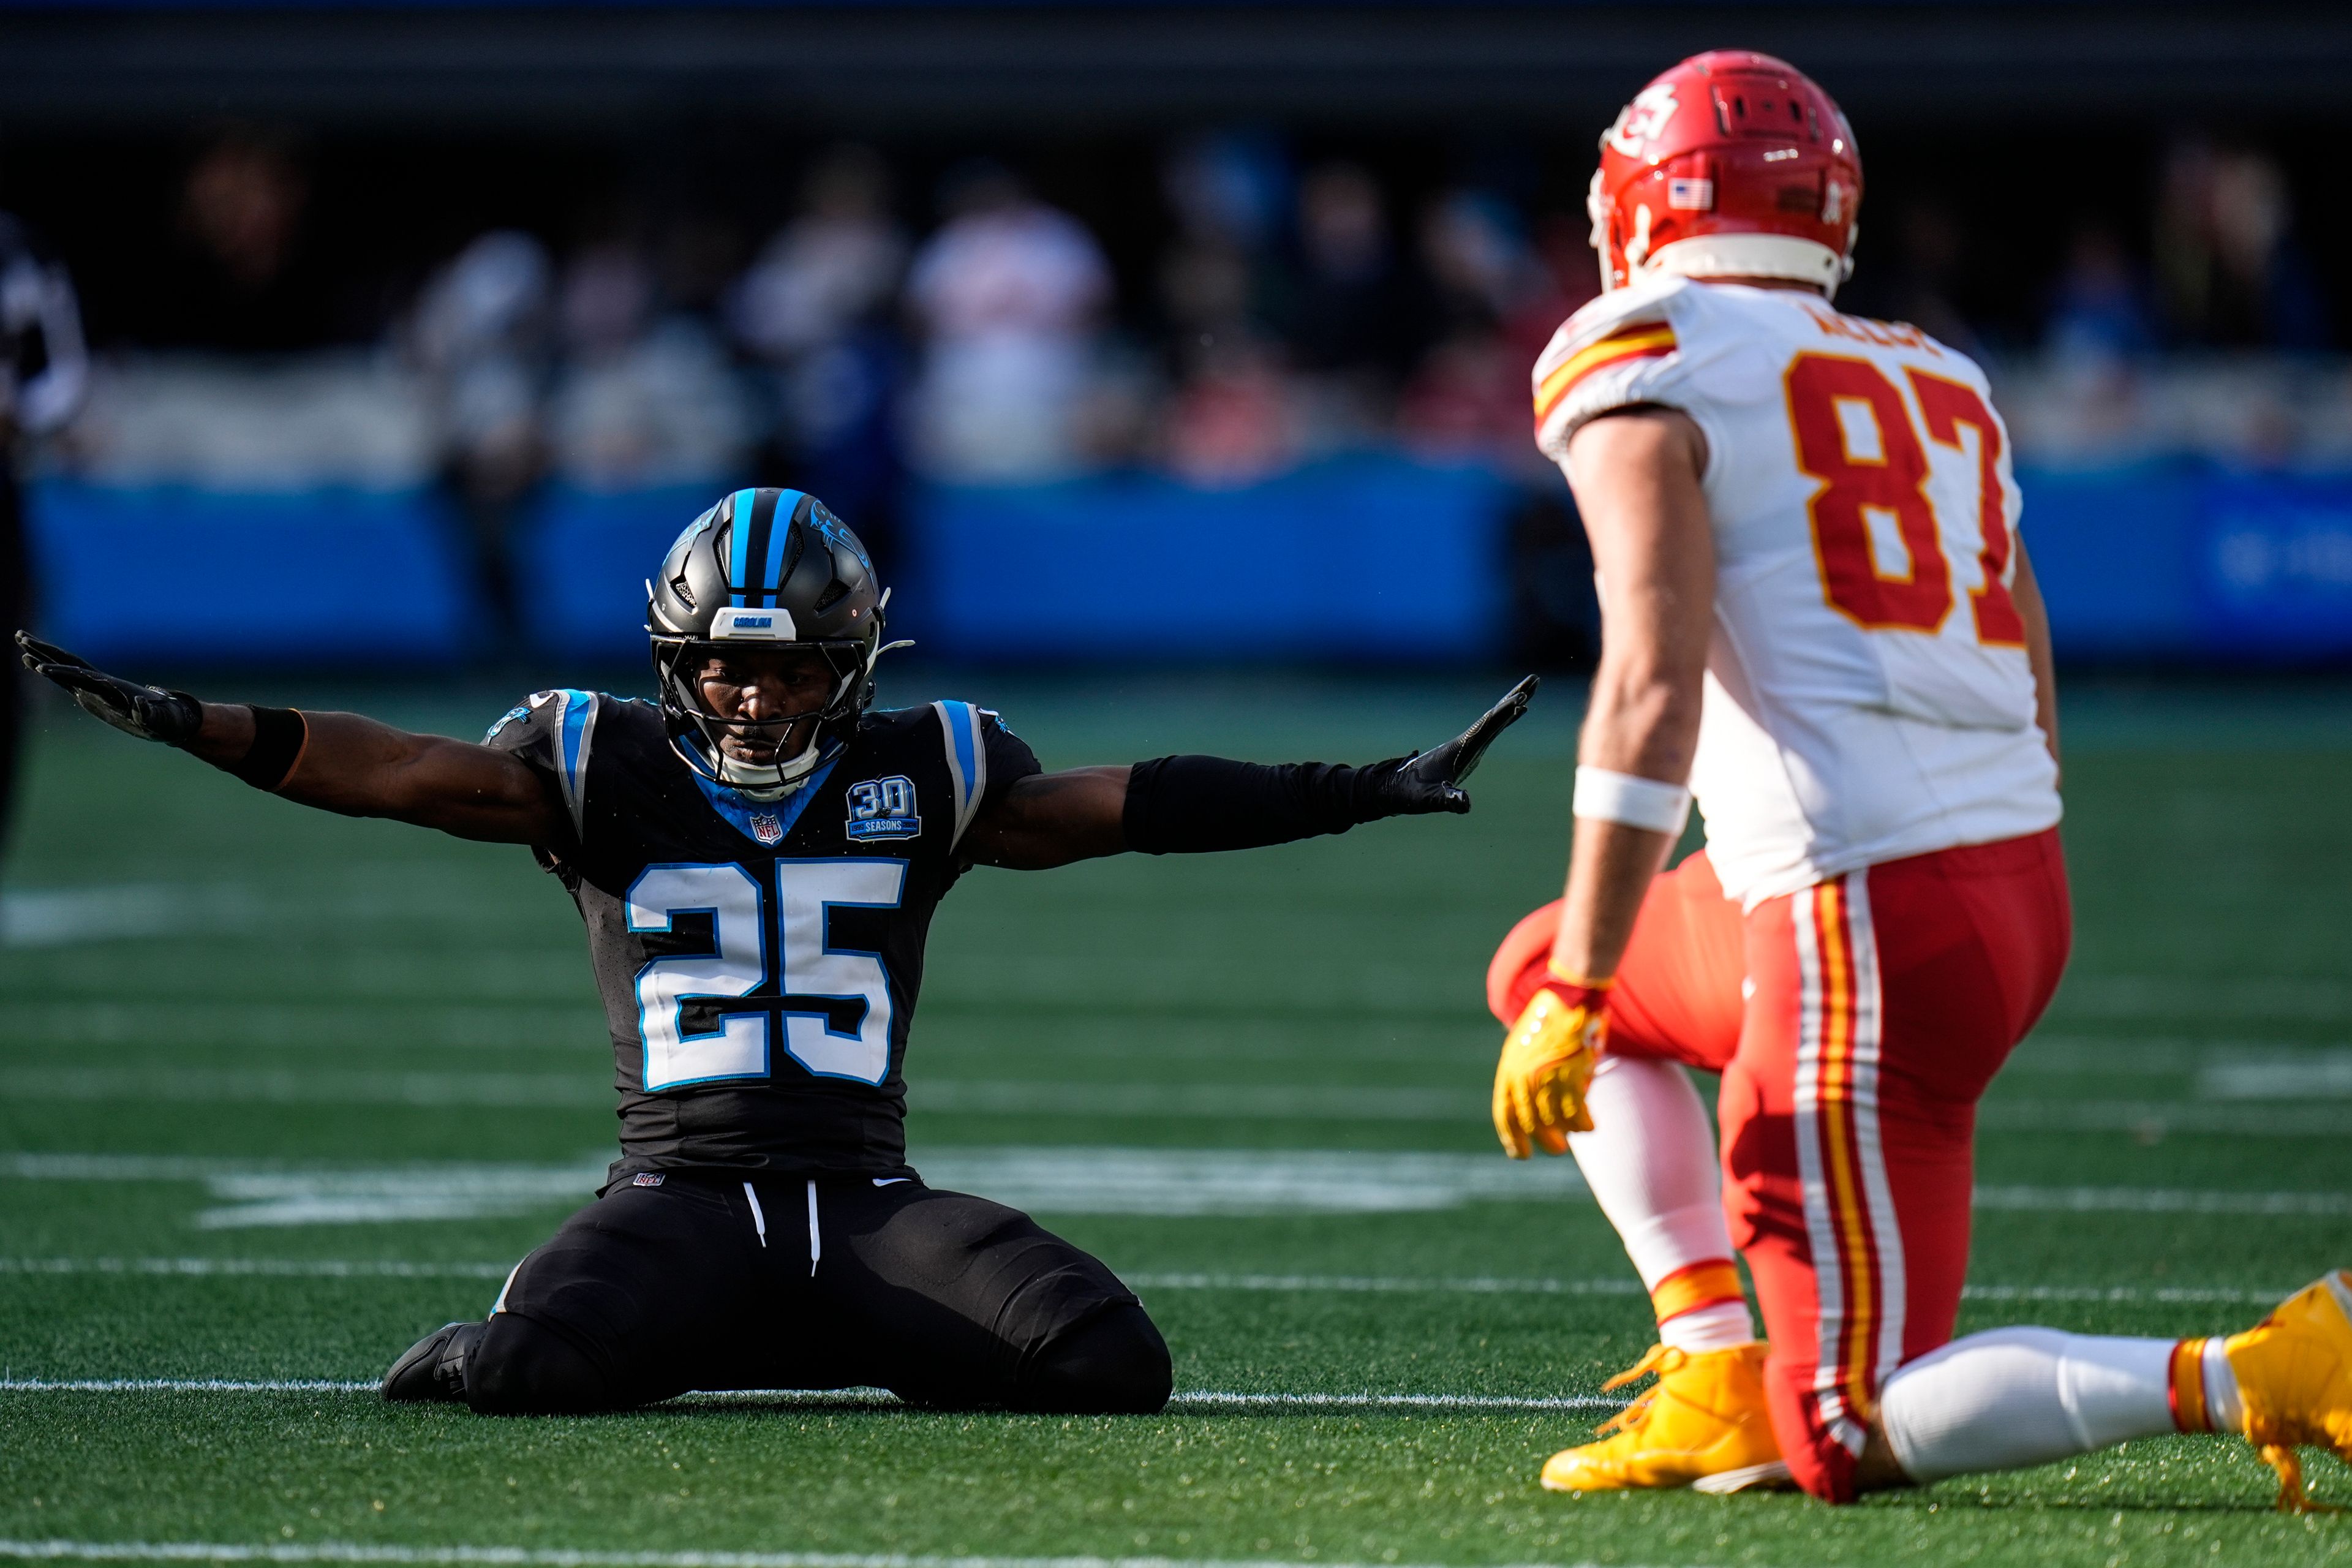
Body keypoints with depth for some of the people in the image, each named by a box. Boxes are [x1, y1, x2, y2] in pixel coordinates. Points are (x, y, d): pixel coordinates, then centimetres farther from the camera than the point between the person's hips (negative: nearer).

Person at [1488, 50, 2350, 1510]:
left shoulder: (1640, 361, -1)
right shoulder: (1935, 378, 21)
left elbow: (1654, 682, -14)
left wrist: (1580, 999, -13)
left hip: (1866, 919, -8)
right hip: (2024, 880, 8)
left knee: (1850, 1440, -3)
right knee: (1538, 972, 29)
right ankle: (1718, 1379, 15)